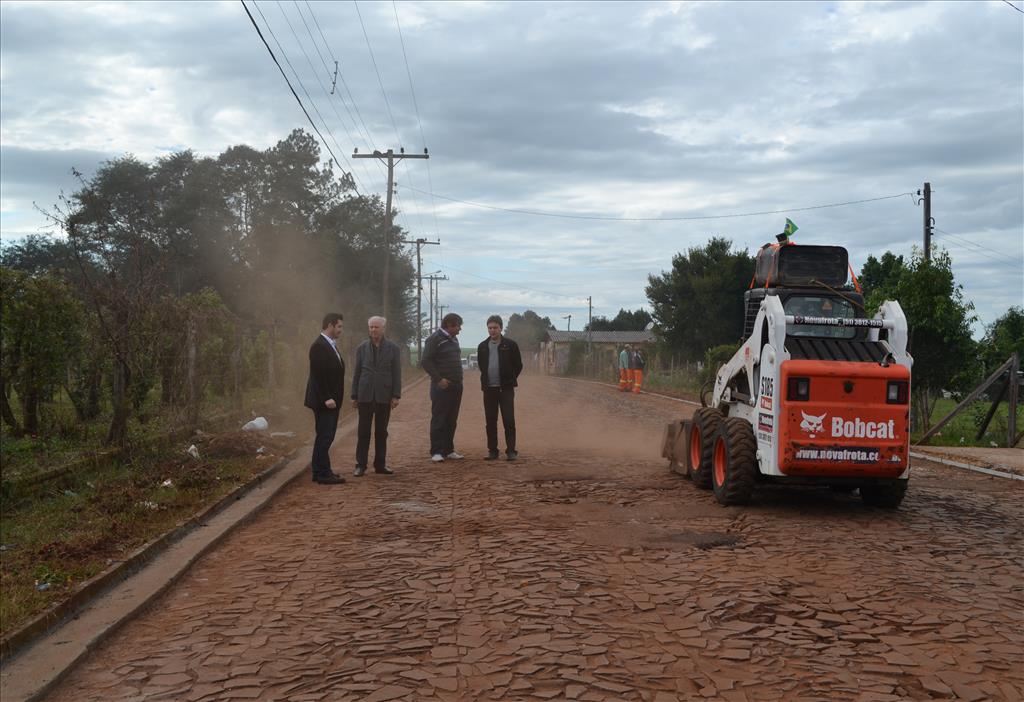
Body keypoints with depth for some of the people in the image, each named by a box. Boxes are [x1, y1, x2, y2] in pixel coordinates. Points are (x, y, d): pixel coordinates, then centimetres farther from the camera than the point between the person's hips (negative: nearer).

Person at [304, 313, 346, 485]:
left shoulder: (331, 345, 16)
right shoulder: (319, 346, -15)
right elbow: (318, 375, -20)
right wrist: (327, 398, -23)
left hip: (331, 400, 10)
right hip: (324, 401, -10)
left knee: (325, 437, 13)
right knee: (324, 436, -7)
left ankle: (319, 471, 19)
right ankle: (323, 473, -3)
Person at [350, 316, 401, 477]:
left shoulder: (393, 348, 1)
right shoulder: (362, 348, 4)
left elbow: (396, 373, 0)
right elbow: (357, 372, 6)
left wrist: (396, 395, -6)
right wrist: (354, 395, 4)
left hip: (384, 396, 0)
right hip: (365, 395, 1)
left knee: (381, 432, 7)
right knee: (363, 432, 2)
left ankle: (380, 464, 14)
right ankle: (361, 465, 8)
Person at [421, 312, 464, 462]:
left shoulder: (453, 339, 17)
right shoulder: (434, 339, -9)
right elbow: (426, 362, -15)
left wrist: (458, 380, 14)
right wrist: (439, 379, -18)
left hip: (456, 386, 8)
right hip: (442, 387, -8)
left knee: (451, 420, 10)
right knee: (439, 420, -4)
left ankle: (448, 450, 16)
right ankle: (436, 452, -1)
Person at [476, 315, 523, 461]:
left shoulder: (510, 345, -2)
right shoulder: (482, 346, 7)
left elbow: (518, 365, 5)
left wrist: (510, 379, 7)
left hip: (506, 388, -3)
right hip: (489, 388, 3)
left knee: (509, 420, -5)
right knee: (490, 421, 6)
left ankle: (511, 450, 0)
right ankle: (492, 450, 12)